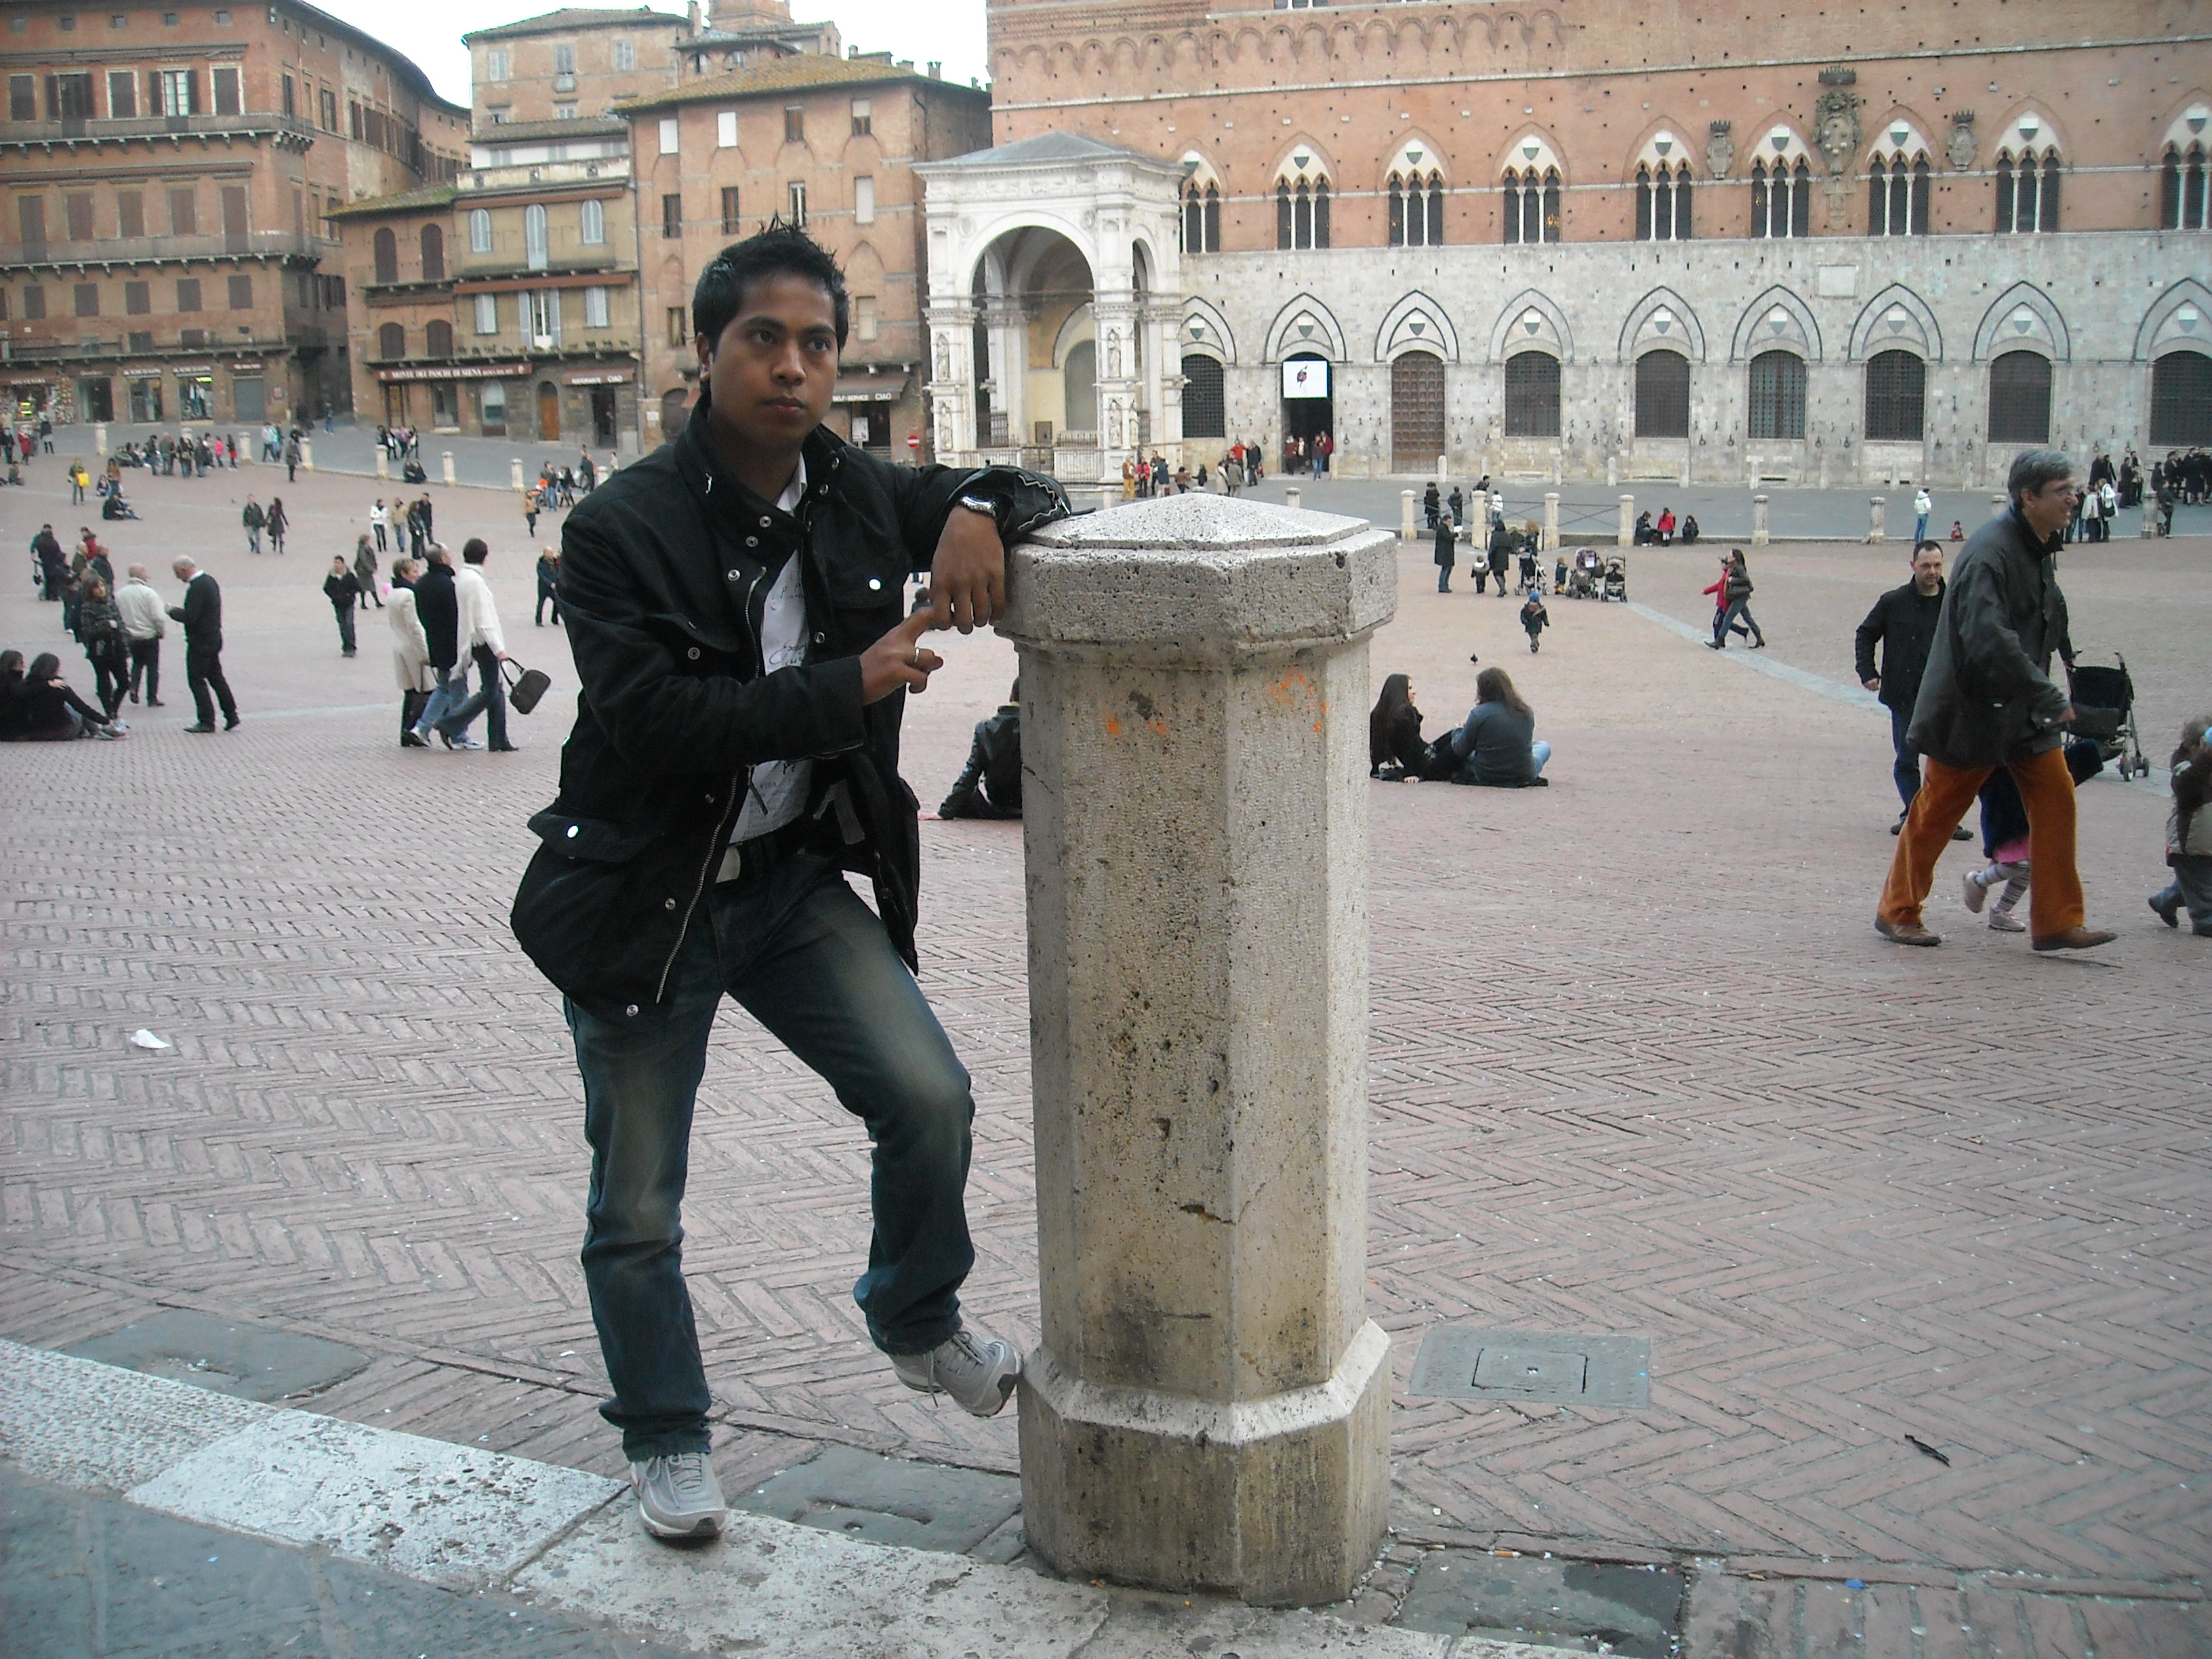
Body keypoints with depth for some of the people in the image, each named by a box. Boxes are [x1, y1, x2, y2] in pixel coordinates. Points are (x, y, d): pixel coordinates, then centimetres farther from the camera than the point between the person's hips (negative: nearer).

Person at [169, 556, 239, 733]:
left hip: (200, 643, -9)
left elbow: (190, 617, -24)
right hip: (213, 638, 9)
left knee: (196, 679, -1)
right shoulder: (209, 581, 10)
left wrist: (173, 611, -8)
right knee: (216, 678, 14)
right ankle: (232, 718, 15)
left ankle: (206, 721, 2)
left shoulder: (197, 587, -20)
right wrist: (178, 611, 12)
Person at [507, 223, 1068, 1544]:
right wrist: (848, 687, -26)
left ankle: (920, 1326, 22)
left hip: (797, 879, 4)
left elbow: (1037, 498, 8)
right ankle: (666, 1440, 31)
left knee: (931, 1099, -8)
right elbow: (651, 718, -26)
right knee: (637, 1209, 7)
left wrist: (981, 511, -17)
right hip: (645, 897, -3)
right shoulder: (622, 528, -16)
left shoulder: (860, 498, 0)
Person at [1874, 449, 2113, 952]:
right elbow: (1988, 640, -31)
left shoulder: (2041, 549, 7)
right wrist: (2051, 700, -28)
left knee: (2056, 798, 1)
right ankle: (1897, 912, 20)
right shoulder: (1990, 553, -22)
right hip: (1972, 711, -8)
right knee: (1935, 814, 4)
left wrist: (2042, 696, 9)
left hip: (2024, 709, 8)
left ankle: (2057, 923, 8)